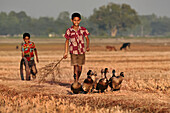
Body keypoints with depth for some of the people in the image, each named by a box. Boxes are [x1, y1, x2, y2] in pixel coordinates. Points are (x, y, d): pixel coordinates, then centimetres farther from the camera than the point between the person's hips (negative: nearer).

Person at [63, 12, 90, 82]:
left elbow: (87, 38, 6)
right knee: (75, 67, -10)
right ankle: (75, 82, -7)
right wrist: (66, 52, 4)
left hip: (81, 51, 2)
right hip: (73, 51, -2)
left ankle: (77, 80, 28)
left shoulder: (83, 29, 2)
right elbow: (67, 41, 8)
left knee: (80, 68, 7)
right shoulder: (69, 31, -1)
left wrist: (87, 46, -13)